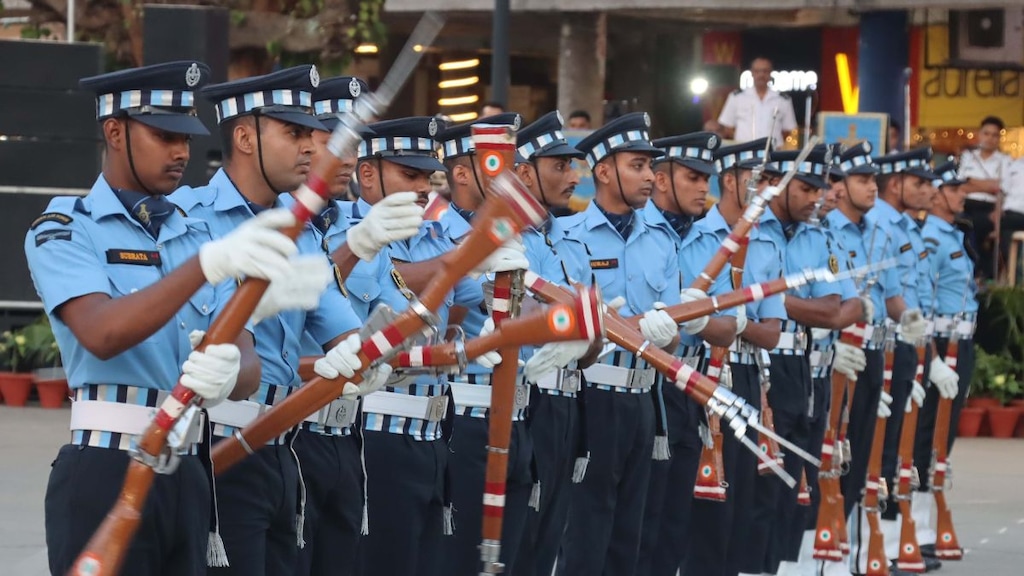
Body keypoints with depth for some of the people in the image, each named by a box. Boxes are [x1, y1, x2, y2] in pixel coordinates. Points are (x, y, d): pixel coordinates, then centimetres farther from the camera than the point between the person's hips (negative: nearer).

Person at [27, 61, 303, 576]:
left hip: (185, 475, 6)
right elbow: (101, 334, -21)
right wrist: (210, 263, -33)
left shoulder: (196, 238, 16)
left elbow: (248, 366, 4)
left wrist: (228, 373, -22)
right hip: (104, 472, -6)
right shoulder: (64, 230, -1)